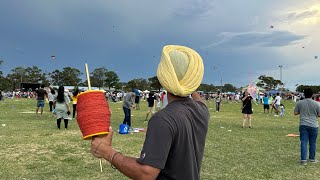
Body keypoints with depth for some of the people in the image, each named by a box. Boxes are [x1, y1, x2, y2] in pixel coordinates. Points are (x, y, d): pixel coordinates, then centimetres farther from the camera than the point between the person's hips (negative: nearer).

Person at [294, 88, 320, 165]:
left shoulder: (299, 103, -3)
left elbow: (295, 113, 3)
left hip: (303, 125, 0)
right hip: (313, 125, 0)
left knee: (303, 142, 1)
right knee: (313, 143, 12)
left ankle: (303, 159, -4)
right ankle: (312, 159, 24)